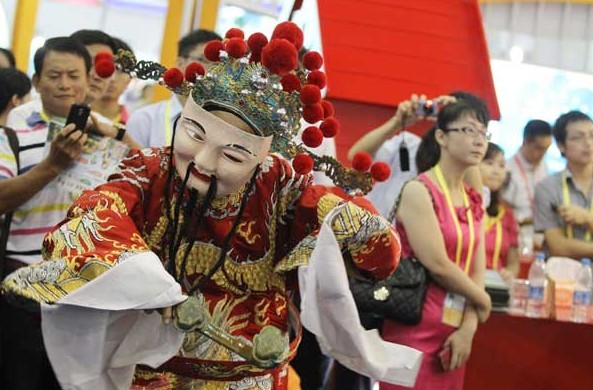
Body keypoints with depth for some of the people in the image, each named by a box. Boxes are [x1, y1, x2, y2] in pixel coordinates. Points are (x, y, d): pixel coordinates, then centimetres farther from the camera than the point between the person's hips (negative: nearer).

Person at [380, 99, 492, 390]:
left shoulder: (473, 201, 12)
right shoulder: (418, 191, -10)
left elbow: (477, 271, 7)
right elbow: (437, 264, -16)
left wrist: (468, 328, -6)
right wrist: (482, 301, -2)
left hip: (454, 333, 7)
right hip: (415, 330, -7)